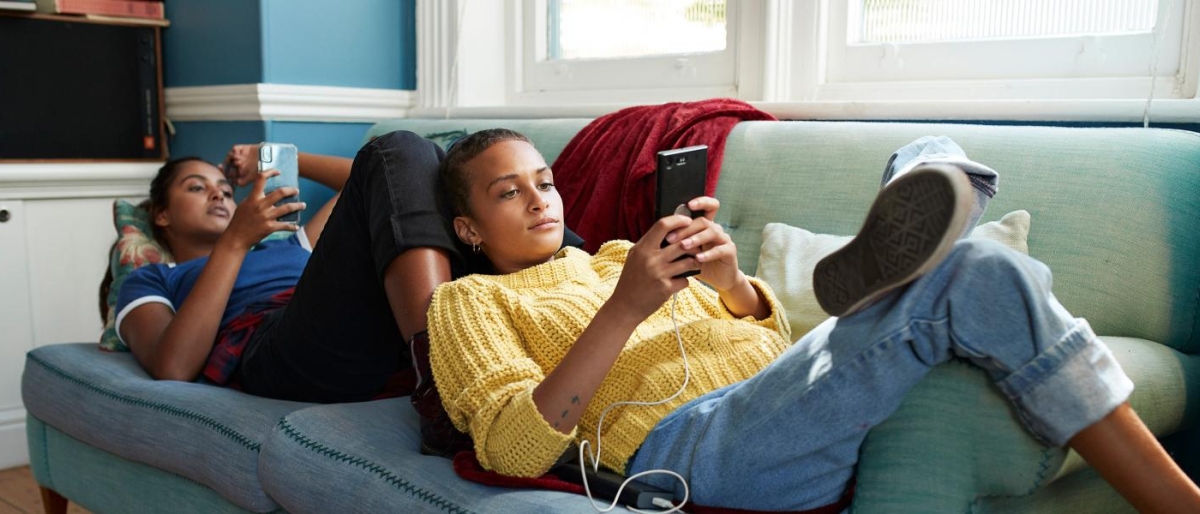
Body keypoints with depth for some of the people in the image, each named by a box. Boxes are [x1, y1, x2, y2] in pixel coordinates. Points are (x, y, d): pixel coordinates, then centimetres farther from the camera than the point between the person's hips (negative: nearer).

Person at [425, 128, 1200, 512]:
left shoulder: (615, 257, 30)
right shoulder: (471, 301, 14)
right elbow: (516, 450, -6)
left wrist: (730, 283, -2)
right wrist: (626, 309, -16)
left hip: (788, 404, 6)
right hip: (688, 439, -6)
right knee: (979, 279, -20)